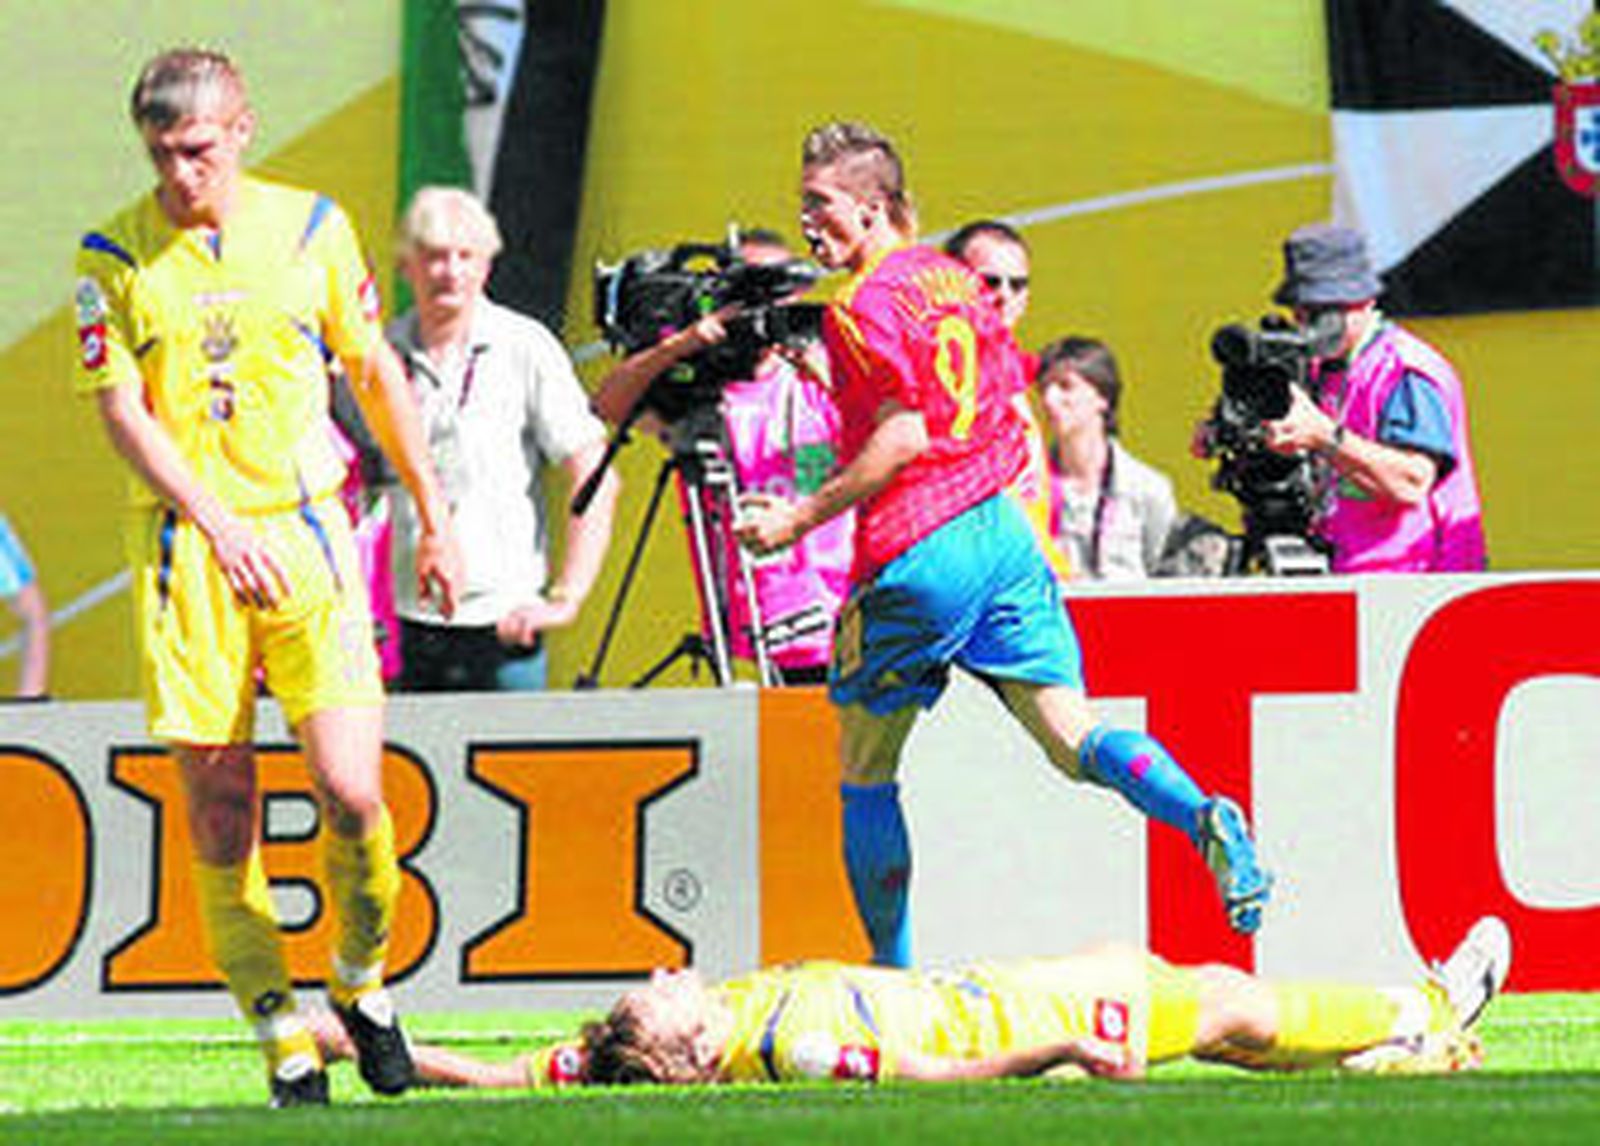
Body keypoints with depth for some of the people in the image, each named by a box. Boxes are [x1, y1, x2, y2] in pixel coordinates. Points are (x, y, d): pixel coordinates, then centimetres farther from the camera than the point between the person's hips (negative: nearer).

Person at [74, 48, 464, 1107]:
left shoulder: (312, 228, 5)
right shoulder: (115, 256, 1)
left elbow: (377, 374, 15)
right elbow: (124, 411, -4)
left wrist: (434, 516, 15)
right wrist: (221, 525, -17)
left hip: (308, 532, 0)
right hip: (185, 548, 0)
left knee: (352, 791, -10)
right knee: (219, 810, -2)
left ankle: (362, 984, 16)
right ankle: (283, 1041, 7)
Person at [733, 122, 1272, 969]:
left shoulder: (865, 303, -9)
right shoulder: (954, 279, 16)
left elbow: (905, 434, -18)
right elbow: (1015, 412, 20)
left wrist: (803, 517, -13)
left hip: (915, 557, -7)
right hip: (1002, 533, 7)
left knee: (865, 771, 8)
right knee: (1071, 733, 0)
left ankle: (892, 970, 11)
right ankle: (1204, 820, -26)